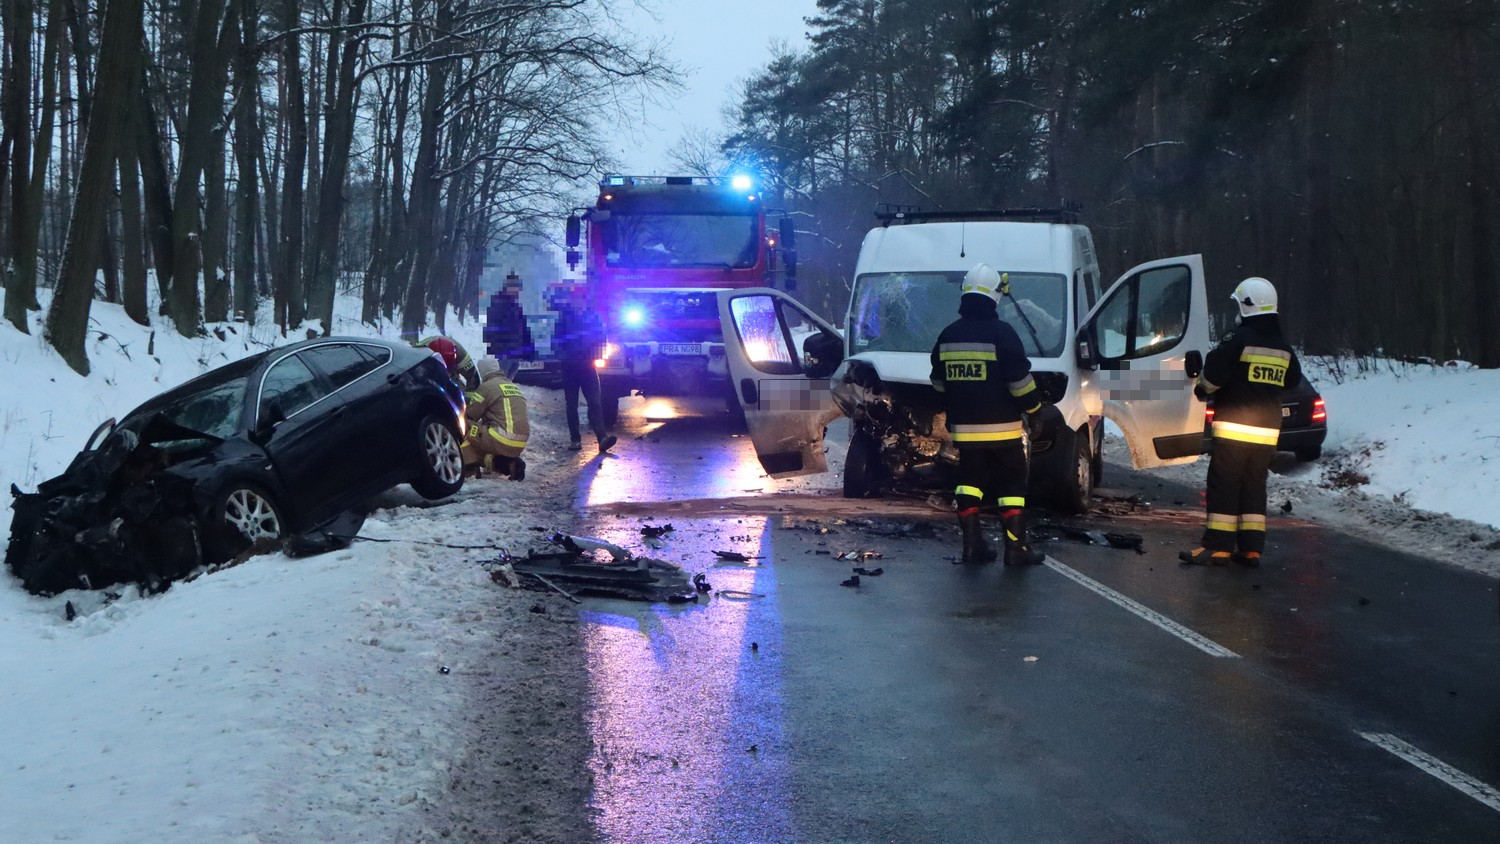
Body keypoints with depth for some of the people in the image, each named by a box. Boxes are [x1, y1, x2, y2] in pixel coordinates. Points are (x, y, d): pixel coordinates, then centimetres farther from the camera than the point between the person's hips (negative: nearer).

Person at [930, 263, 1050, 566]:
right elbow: (1020, 380, -13)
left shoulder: (948, 335, 5)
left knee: (969, 483, 13)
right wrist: (1034, 407, 3)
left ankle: (972, 545, 8)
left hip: (963, 428, 5)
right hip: (1001, 427, -5)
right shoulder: (1001, 333, -13)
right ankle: (1016, 549, 0)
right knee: (1012, 486, 2)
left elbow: (938, 381, 15)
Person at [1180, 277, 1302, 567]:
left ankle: (1218, 546, -5)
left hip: (1234, 426, -6)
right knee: (1254, 486, 11)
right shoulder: (1282, 347, 10)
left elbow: (1213, 373, -13)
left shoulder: (1239, 339, -12)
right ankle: (1251, 548, 9)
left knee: (1223, 484, -3)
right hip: (1267, 430, 6)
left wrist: (1203, 389, 7)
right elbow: (1292, 379, 21)